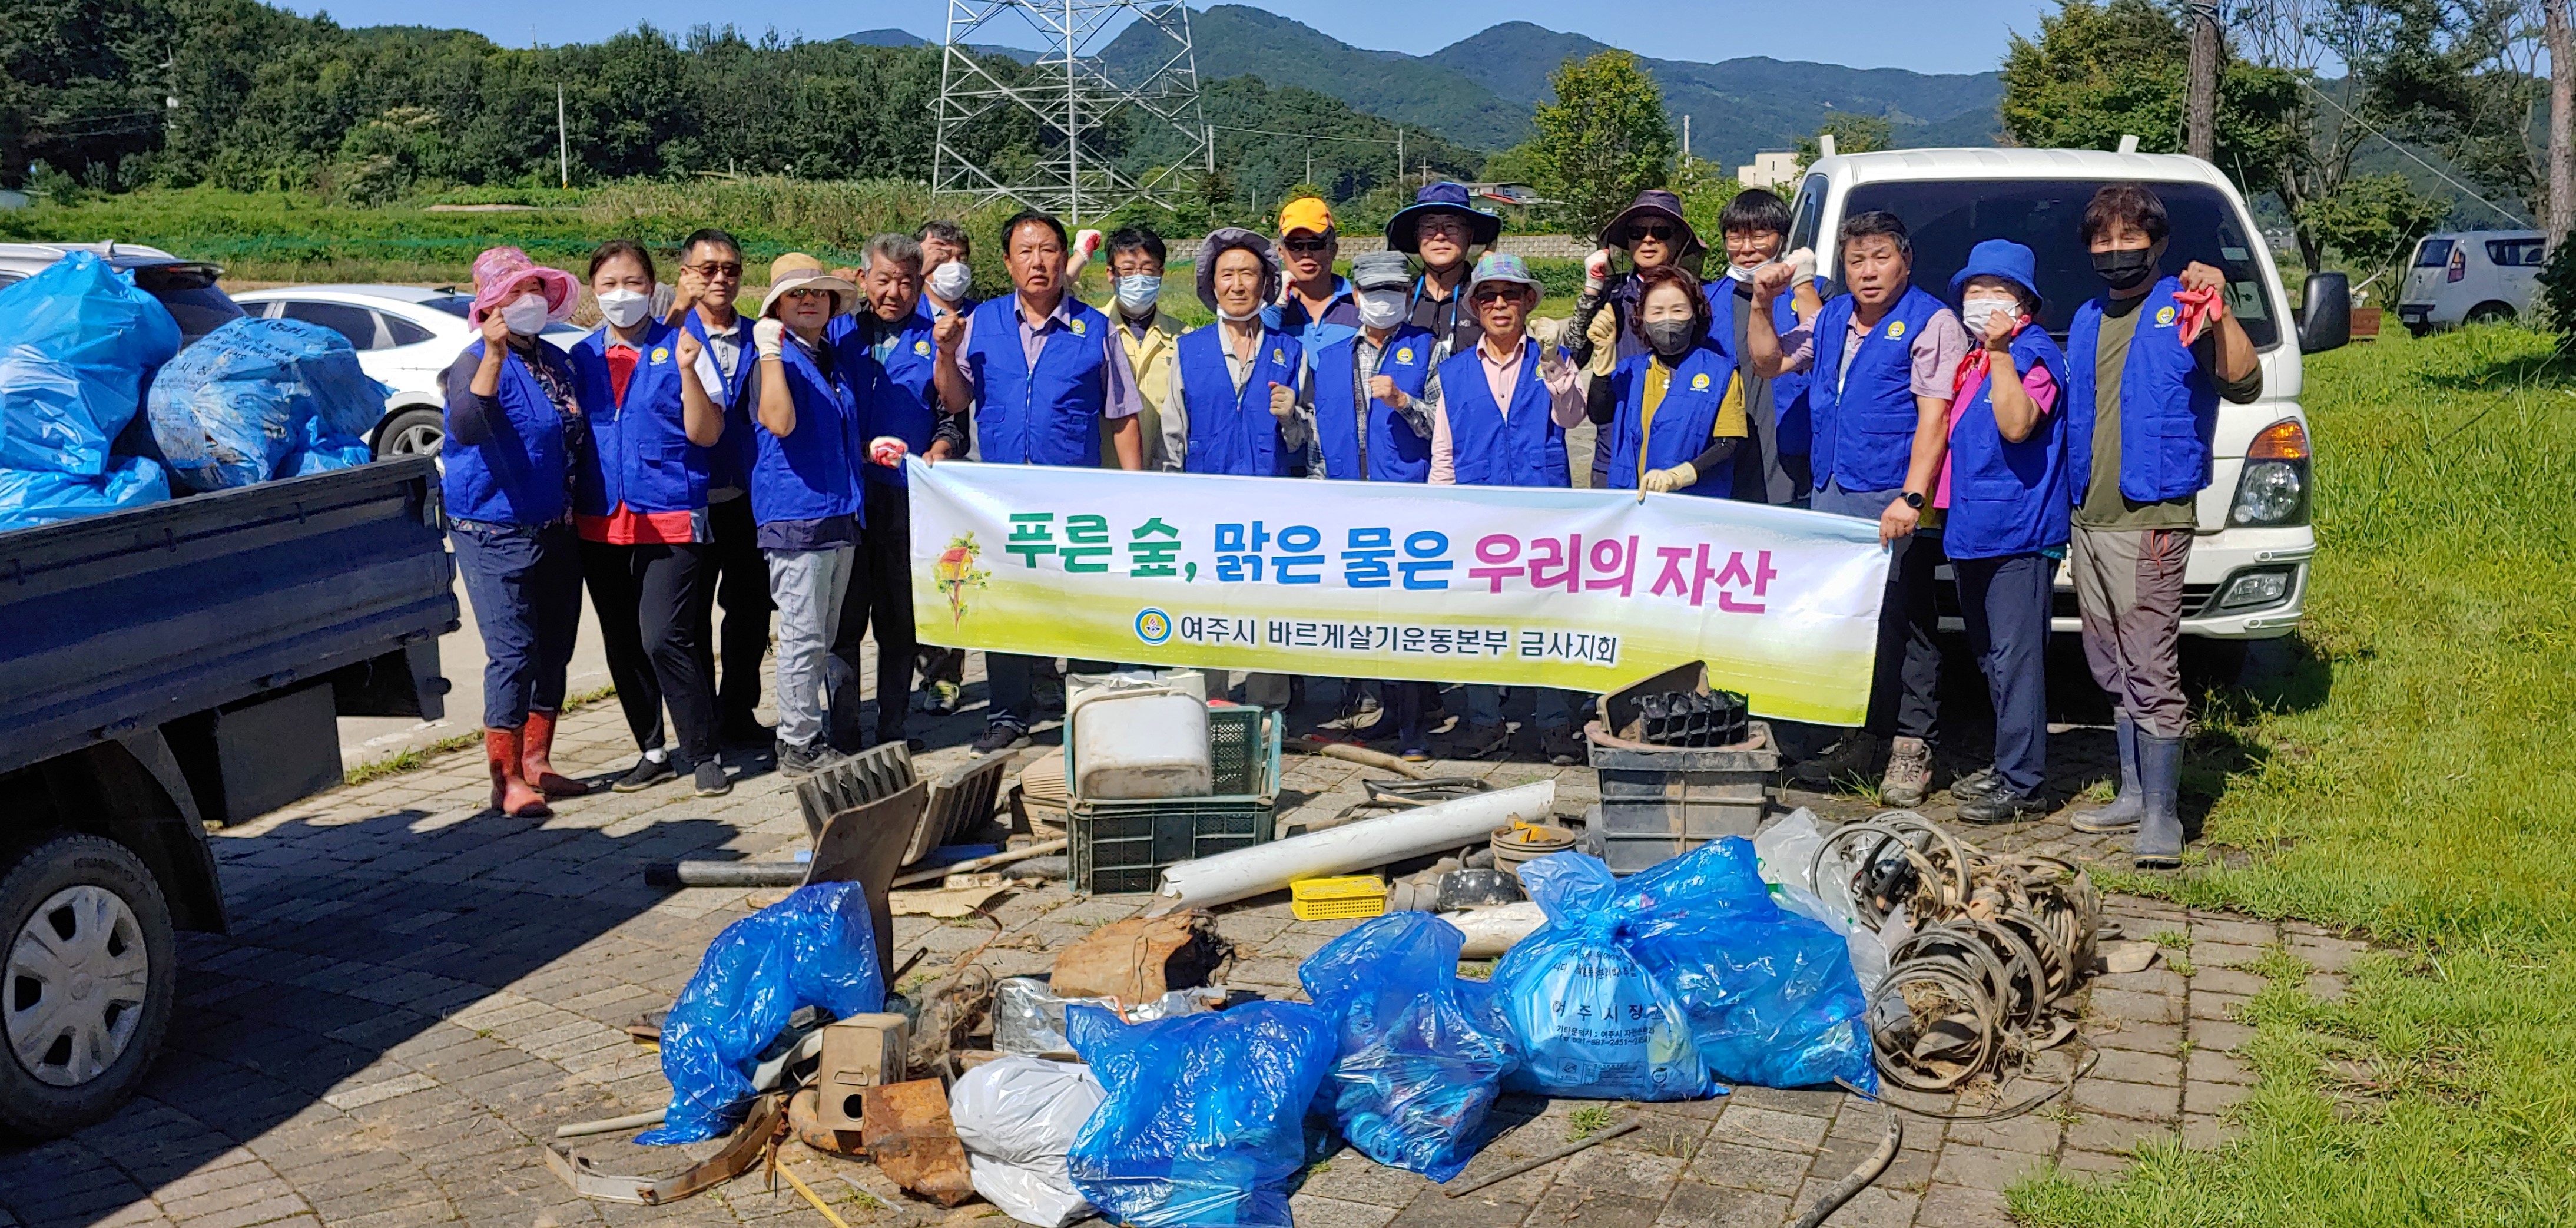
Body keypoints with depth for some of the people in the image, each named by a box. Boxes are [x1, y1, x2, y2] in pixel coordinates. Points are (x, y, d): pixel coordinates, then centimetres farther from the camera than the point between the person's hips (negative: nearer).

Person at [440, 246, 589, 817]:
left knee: (554, 648, 12)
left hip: (557, 529, 7)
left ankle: (536, 763, 24)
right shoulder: (476, 363, -10)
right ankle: (507, 780, -3)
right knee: (513, 651, -10)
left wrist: (574, 506, 19)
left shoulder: (557, 361, 12)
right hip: (495, 530, -7)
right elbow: (466, 428, -31)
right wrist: (495, 354, -38)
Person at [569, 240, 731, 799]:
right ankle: (654, 752, 24)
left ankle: (703, 754, 0)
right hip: (601, 522, 5)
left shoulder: (679, 348, -1)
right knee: (622, 645, 10)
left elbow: (705, 434, -7)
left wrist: (687, 372, -20)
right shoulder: (582, 357, 10)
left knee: (665, 638, -13)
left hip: (670, 517, -5)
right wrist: (567, 503, -3)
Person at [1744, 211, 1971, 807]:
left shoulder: (1930, 323, -5)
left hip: (1893, 500, -7)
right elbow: (1767, 362, 24)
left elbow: (1934, 417, -13)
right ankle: (1857, 737, 19)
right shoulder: (1832, 318, 16)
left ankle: (1911, 747, 3)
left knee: (1902, 622, -4)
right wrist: (1762, 304, 9)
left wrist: (1910, 498, -21)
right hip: (1831, 493, 7)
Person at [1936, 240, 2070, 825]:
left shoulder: (2035, 354, -10)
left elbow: (2017, 425, -26)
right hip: (1971, 530, 10)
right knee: (1990, 655, 15)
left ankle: (2020, 784, -6)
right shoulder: (1975, 358, 17)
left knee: (2015, 654, -9)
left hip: (2019, 531, -10)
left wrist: (2000, 352, -27)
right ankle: (2007, 765, 26)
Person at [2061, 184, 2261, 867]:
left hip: (2150, 519, -7)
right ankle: (2135, 794, 24)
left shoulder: (2181, 311, -3)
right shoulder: (2086, 321, 17)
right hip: (2087, 521, 7)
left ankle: (2162, 817, -4)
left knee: (2151, 671, -9)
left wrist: (2219, 312, -26)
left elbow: (2243, 386, -17)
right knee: (2114, 672, 13)